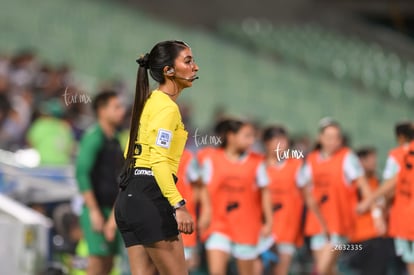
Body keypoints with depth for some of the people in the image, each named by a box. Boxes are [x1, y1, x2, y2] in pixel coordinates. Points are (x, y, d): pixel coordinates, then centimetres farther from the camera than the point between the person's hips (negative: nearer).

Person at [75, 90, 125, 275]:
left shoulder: (115, 141, 17)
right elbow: (82, 173, -17)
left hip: (112, 210, 9)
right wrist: (94, 211, -21)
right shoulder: (94, 137, -10)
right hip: (97, 210, -9)